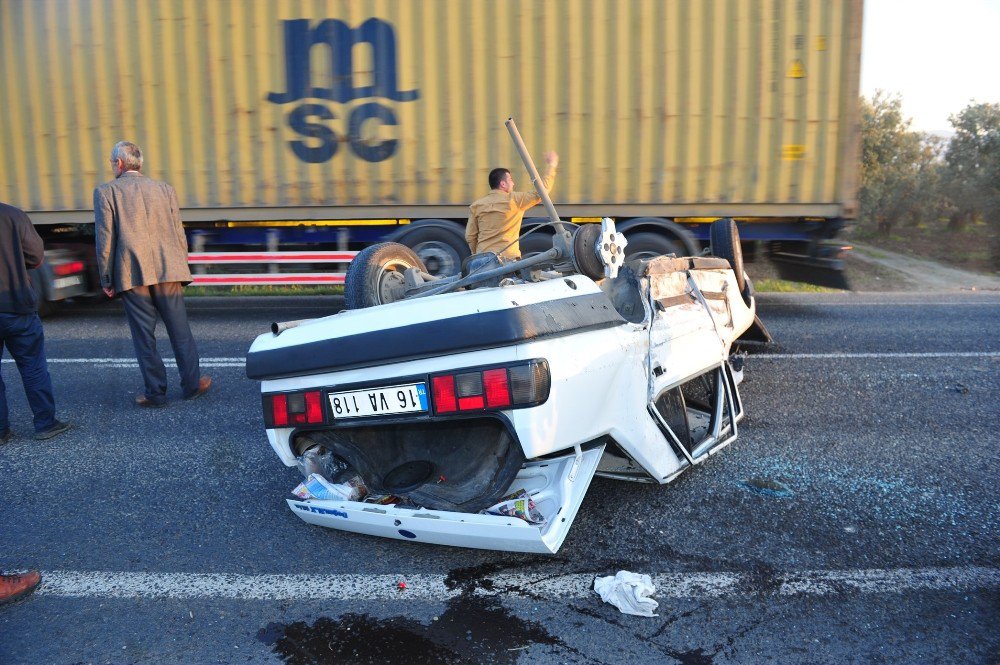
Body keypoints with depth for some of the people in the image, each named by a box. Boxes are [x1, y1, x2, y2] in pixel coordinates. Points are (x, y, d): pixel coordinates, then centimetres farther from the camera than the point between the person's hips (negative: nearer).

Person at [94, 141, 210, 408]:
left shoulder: (106, 192, 0)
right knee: (180, 331, 10)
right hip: (168, 271, 3)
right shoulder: (165, 189, 9)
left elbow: (105, 240, -4)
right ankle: (192, 385, 16)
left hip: (132, 276, -2)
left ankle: (156, 393, 10)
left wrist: (106, 280, 2)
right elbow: (179, 234, 10)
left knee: (144, 336, 4)